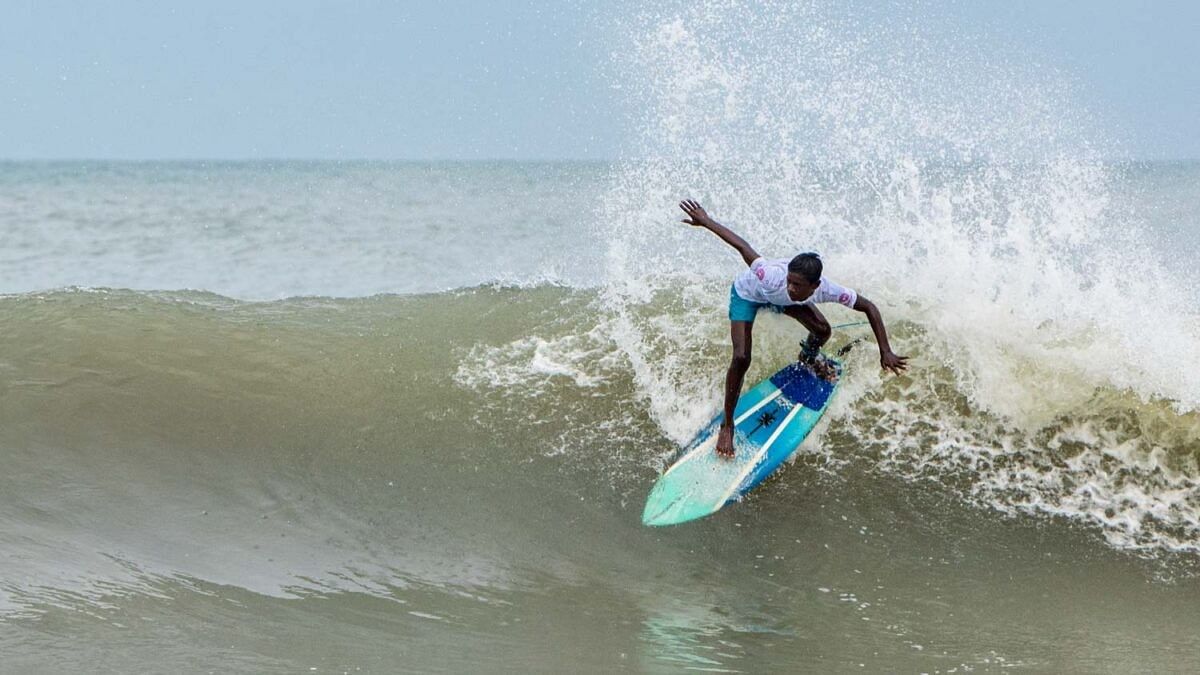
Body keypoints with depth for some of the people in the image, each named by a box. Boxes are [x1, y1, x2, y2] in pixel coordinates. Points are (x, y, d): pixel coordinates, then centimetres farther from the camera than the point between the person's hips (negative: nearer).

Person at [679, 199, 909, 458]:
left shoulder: (826, 290, -38)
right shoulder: (773, 277, -48)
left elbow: (870, 308, -26)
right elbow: (742, 246, -36)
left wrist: (885, 352, -28)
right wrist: (705, 221, -30)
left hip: (779, 299, 4)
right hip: (747, 293, -4)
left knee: (822, 331, -4)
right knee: (741, 359, -17)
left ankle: (809, 357, 36)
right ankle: (727, 426, -2)